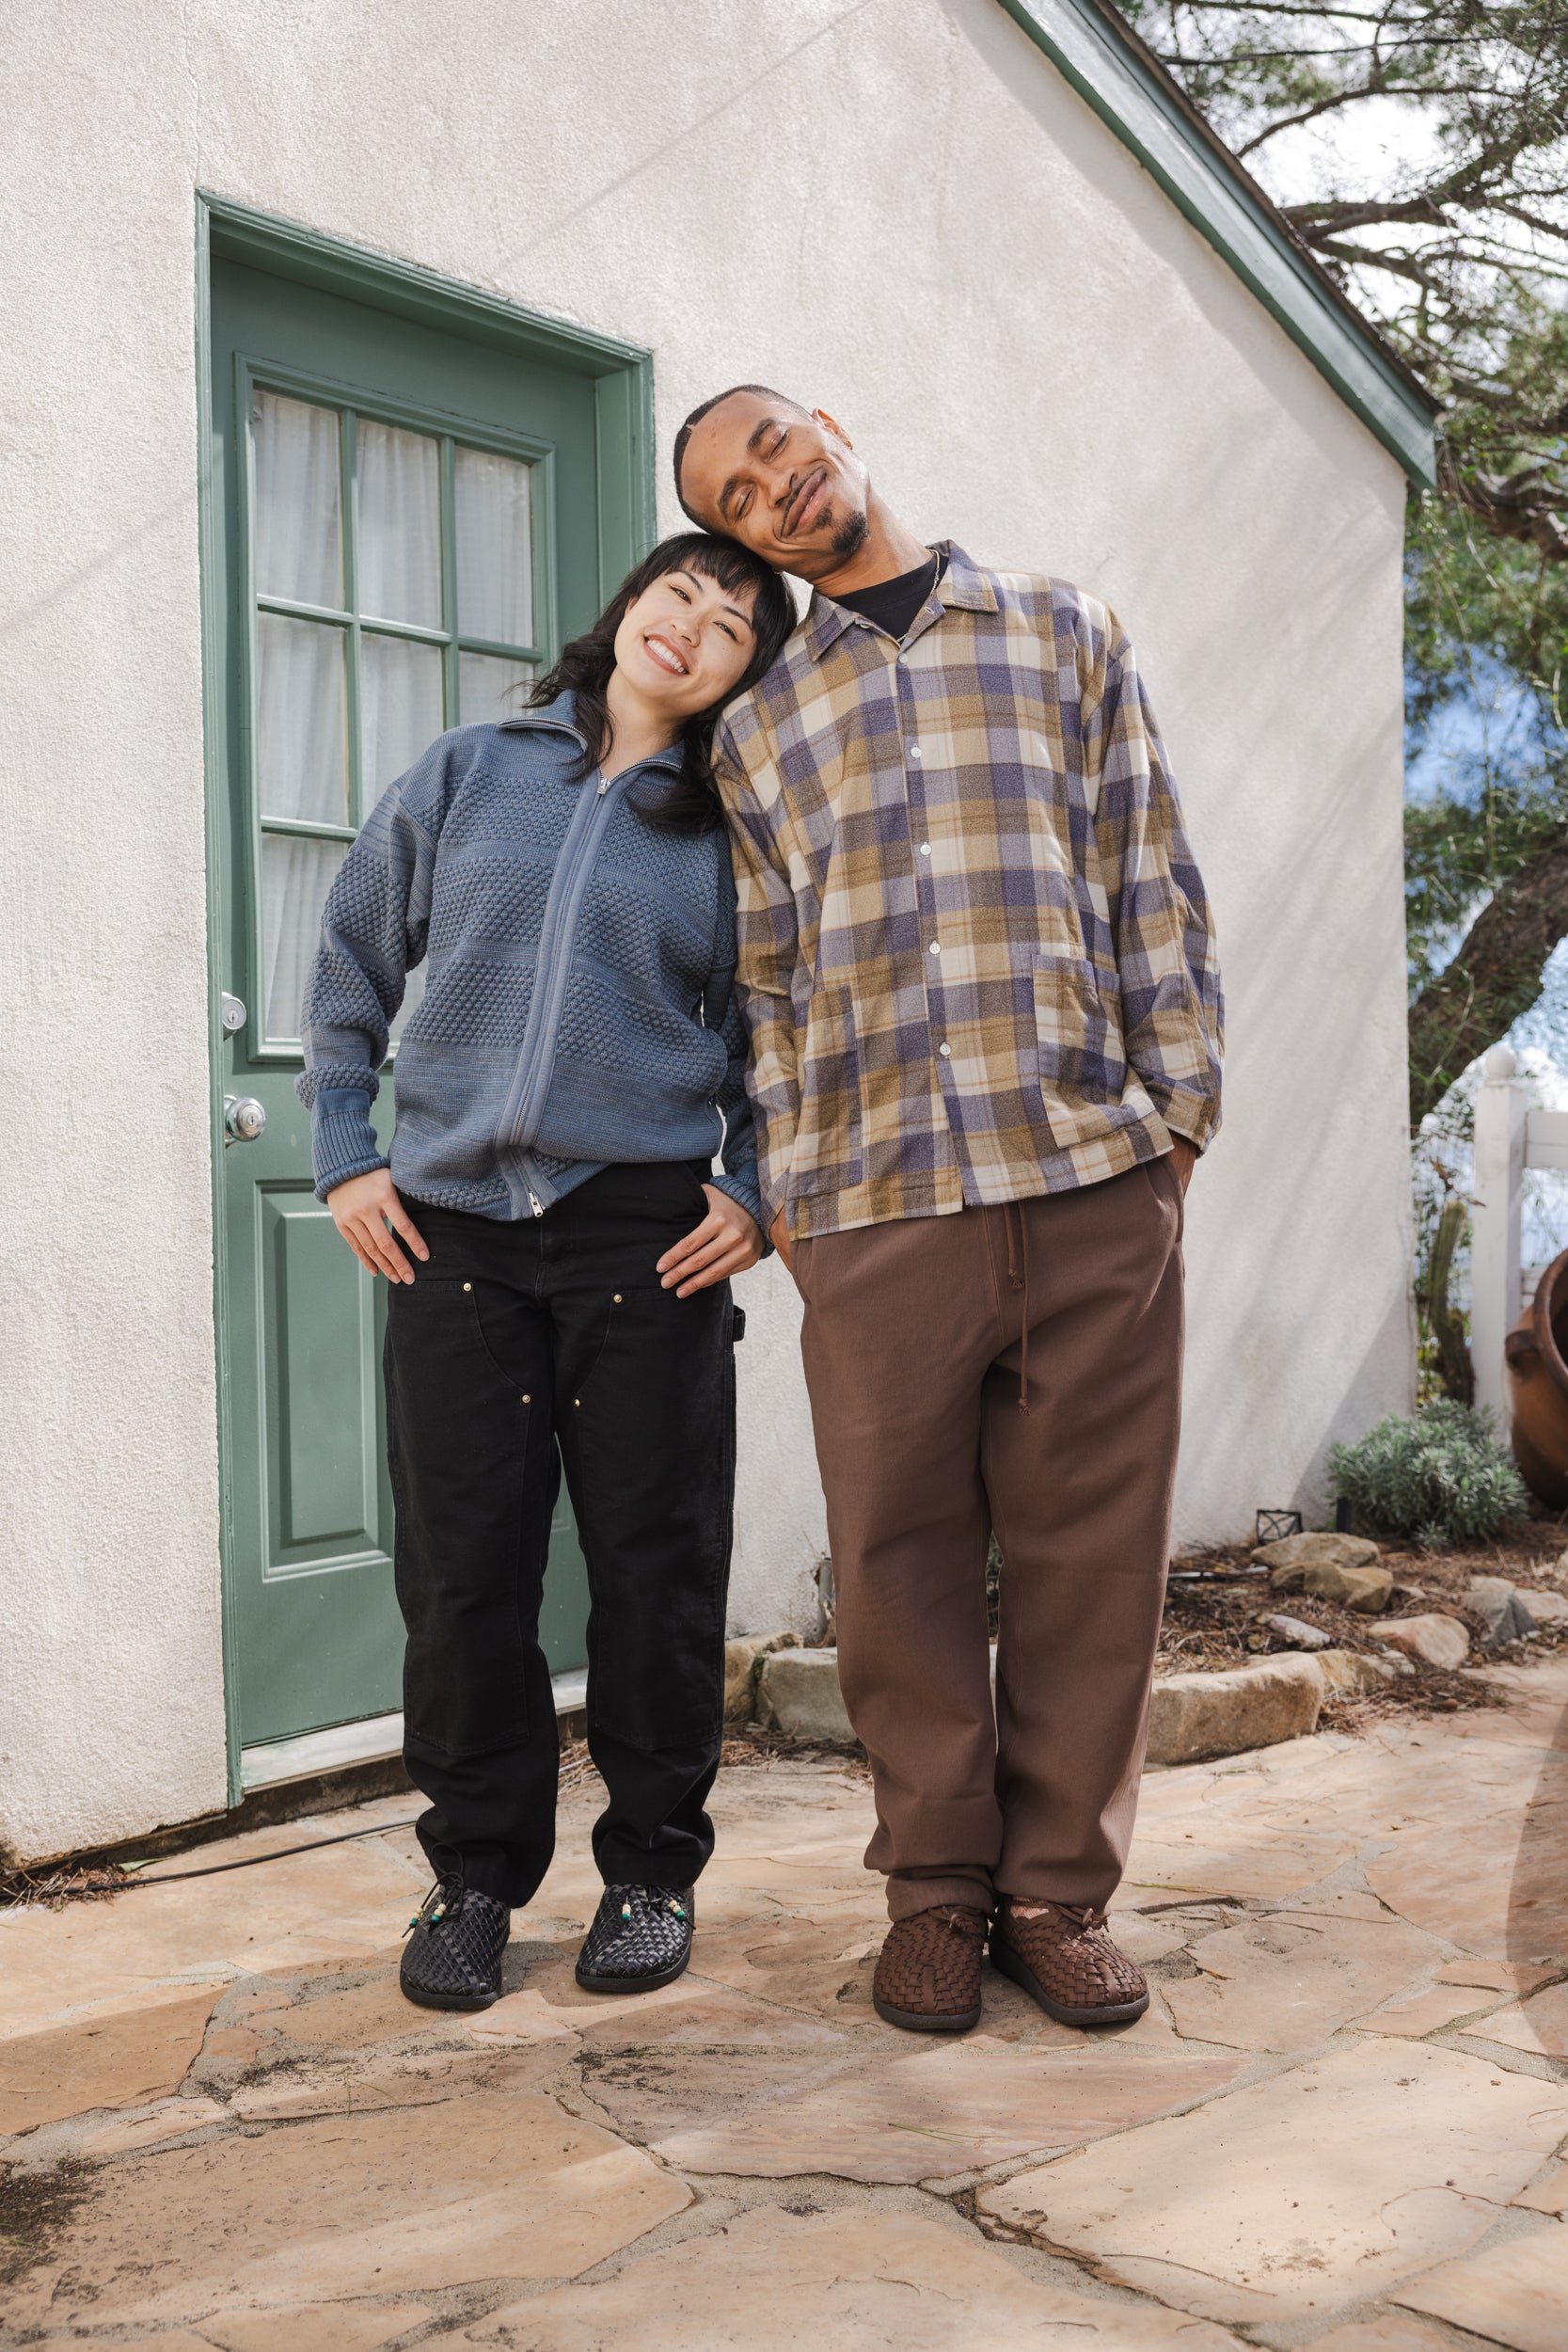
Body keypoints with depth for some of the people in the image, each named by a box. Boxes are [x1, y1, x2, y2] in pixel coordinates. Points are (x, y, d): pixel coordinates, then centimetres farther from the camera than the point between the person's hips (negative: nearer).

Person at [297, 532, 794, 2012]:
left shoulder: (733, 837, 8)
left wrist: (756, 1192, 0)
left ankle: (652, 1869, 20)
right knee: (461, 1569, 4)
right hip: (452, 1224, 1)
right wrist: (345, 1161, 6)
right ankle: (475, 1873, 20)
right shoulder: (467, 776, 9)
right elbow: (349, 972, 13)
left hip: (647, 1231, 0)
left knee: (654, 1560, 3)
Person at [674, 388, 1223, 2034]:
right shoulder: (758, 726, 18)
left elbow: (1154, 888, 10)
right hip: (874, 1198, 1)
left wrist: (1176, 1113, 2)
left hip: (1093, 1175, -1)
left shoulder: (1062, 633, 15)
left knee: (1088, 1550, 2)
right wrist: (783, 1184, 6)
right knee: (900, 1558, 3)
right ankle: (937, 1889, 18)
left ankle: (1060, 1886, 16)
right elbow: (768, 978, 15)